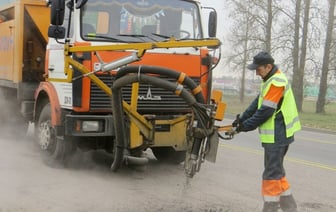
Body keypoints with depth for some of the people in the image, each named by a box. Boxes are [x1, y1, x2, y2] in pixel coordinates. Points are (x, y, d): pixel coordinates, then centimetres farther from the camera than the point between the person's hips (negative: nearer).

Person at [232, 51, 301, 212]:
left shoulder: (276, 82, -20)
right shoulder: (271, 79, 13)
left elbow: (265, 111, -21)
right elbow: (257, 103, 14)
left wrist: (246, 126, -11)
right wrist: (242, 118, 4)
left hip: (277, 135, -11)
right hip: (277, 134, 11)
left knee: (271, 174, -4)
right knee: (277, 171, 17)